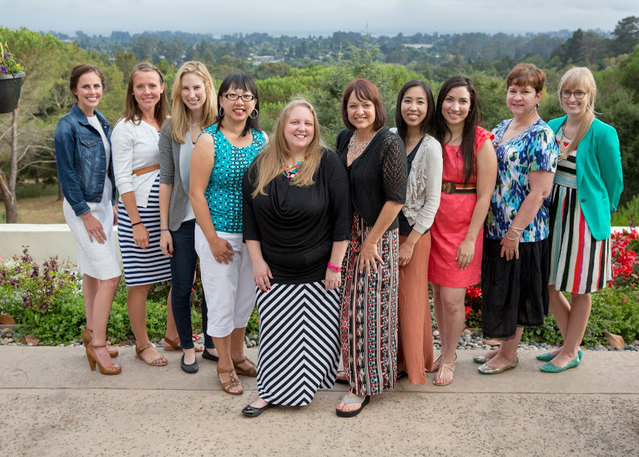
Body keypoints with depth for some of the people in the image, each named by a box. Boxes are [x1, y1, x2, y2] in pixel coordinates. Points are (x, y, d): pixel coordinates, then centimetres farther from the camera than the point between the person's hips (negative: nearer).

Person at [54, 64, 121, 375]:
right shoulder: (68, 126, -13)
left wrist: (111, 204, 13)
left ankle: (92, 333, 27)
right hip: (82, 208, -7)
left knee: (93, 272, 15)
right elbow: (66, 175, -14)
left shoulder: (101, 122, 9)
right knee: (110, 276, -11)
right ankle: (97, 344, 0)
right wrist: (85, 214, -15)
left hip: (102, 205, 8)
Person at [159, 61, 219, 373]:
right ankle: (187, 347, 28)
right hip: (182, 220, 0)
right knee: (181, 288, 9)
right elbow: (166, 179, 1)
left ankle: (210, 344, 31)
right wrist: (164, 227, -1)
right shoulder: (171, 128, -2)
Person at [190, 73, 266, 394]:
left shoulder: (262, 139, 4)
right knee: (221, 299, 5)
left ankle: (237, 355, 37)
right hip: (219, 234, -5)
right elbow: (196, 193, -11)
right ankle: (224, 365, 24)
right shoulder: (209, 141, -10)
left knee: (246, 297, 17)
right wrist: (213, 239, -13)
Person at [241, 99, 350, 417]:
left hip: (318, 272, -2)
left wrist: (335, 265, -11)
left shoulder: (328, 163, -7)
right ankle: (271, 392, 21)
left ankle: (307, 386, 28)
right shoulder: (260, 166, 4)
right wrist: (257, 260, 2)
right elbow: (250, 217, 8)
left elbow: (342, 217, -9)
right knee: (276, 334, 6)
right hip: (274, 272, 3)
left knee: (316, 333, 6)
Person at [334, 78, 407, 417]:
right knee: (349, 305, 14)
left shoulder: (389, 144, -15)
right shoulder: (344, 138, 6)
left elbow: (396, 199, -17)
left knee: (369, 308, 1)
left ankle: (364, 386, 14)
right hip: (346, 233, 6)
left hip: (377, 236, -6)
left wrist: (371, 241, -14)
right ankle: (354, 367, 32)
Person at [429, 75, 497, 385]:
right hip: (432, 224, 4)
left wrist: (470, 239, -12)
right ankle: (445, 350, 31)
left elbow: (484, 196, -9)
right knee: (437, 293, 12)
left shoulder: (481, 143, -7)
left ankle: (449, 359, 20)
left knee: (452, 299, -1)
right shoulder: (433, 138, 5)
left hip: (462, 228, -4)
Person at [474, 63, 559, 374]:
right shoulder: (501, 128, 10)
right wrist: (488, 222, 4)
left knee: (514, 291, 5)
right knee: (498, 288, 16)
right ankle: (503, 346, 32)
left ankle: (509, 355, 22)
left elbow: (540, 191, -18)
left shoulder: (542, 136, -14)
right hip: (494, 226, 7)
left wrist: (515, 231, -18)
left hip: (522, 230, -7)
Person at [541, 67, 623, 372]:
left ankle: (571, 352, 24)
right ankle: (570, 343, 32)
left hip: (585, 217, -6)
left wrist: (601, 212, 4)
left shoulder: (603, 134, -12)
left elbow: (614, 181, -4)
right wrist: (548, 206, 12)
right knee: (547, 283, 11)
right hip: (552, 213, 6)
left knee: (580, 289, 7)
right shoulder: (552, 127, 5)